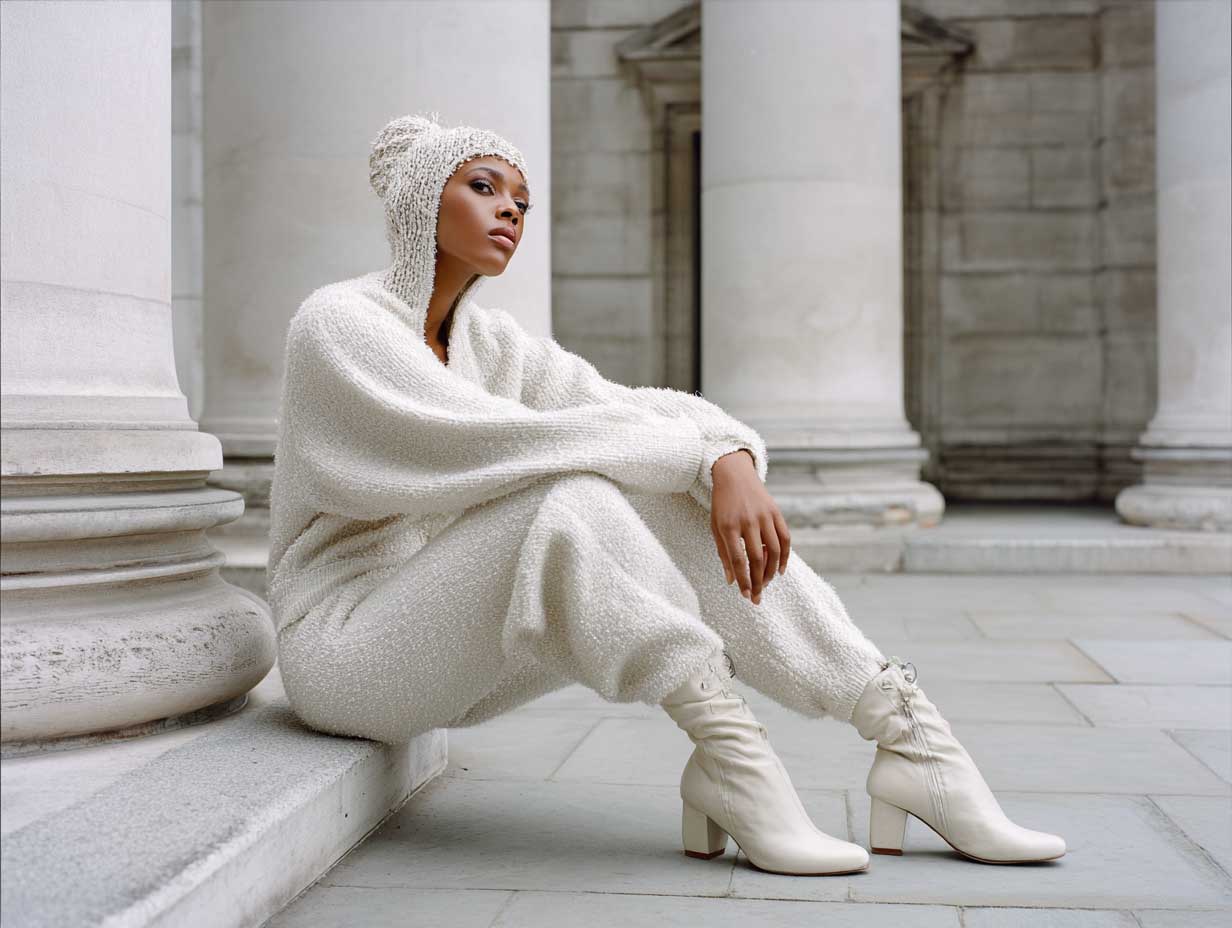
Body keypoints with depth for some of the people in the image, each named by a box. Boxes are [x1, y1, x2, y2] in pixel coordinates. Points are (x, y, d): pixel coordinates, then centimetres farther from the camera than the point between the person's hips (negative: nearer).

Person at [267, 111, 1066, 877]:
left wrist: (732, 461, -25)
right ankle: (728, 755, -24)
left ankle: (909, 736, -16)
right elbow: (496, 443, -26)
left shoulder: (491, 341, 9)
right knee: (570, 499, -31)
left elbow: (642, 407, -4)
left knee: (688, 513, -14)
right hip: (346, 644, -6)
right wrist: (692, 451, -22)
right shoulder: (339, 321, -13)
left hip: (450, 654, 7)